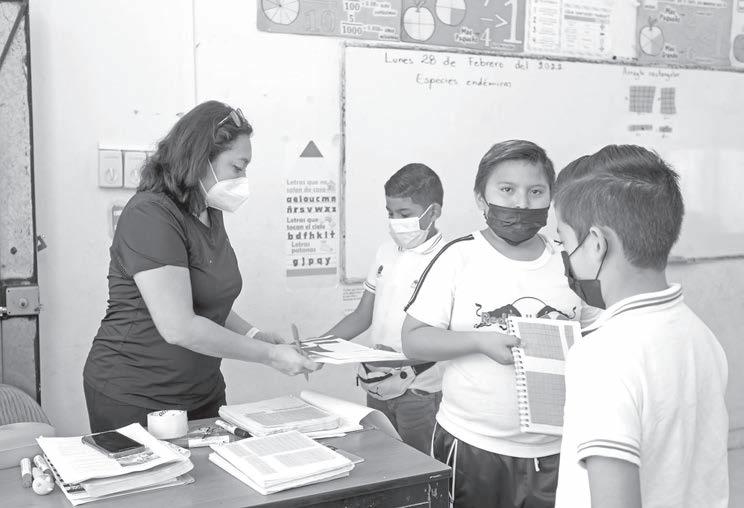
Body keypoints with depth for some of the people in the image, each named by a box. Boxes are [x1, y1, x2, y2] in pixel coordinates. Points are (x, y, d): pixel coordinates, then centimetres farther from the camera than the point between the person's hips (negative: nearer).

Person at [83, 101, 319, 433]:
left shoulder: (210, 215, 9)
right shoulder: (150, 215, -20)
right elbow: (179, 328, -26)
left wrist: (253, 335, 1)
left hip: (202, 391, 8)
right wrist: (268, 355, -20)